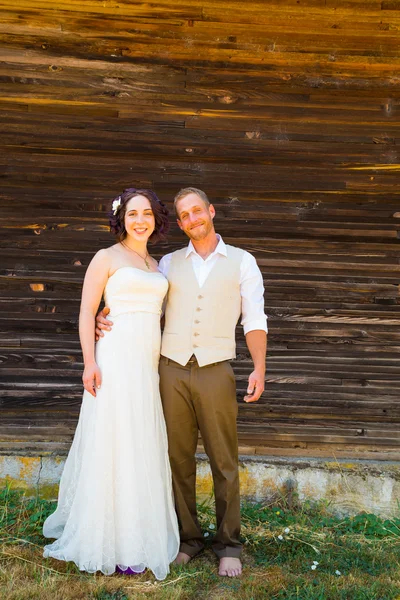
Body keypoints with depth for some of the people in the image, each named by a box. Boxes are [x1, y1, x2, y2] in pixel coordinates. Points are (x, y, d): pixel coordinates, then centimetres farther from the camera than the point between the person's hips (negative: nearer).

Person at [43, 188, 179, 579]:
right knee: (112, 446, -1)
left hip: (148, 364, 7)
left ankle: (138, 531, 26)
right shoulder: (106, 258, -2)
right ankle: (111, 541, 11)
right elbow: (86, 313, -7)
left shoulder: (156, 265, 16)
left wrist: (161, 364, 14)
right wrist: (90, 363, -16)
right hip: (116, 360, -6)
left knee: (142, 448, 12)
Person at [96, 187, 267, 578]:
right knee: (179, 458, 6)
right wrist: (104, 316, -6)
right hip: (172, 370, 2)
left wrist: (259, 368, -8)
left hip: (215, 371, -2)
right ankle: (187, 538, 20)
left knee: (223, 461, 2)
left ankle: (228, 545, 15)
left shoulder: (242, 262, 6)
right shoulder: (169, 263, 11)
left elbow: (254, 320, 3)